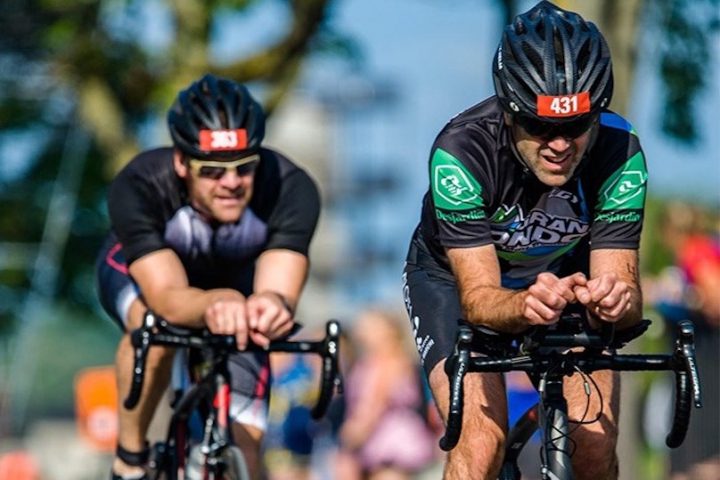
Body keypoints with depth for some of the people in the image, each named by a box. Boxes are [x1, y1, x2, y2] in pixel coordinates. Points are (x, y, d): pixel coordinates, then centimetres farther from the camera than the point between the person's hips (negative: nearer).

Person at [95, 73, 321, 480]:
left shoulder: (292, 189, -36)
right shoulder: (138, 187, -39)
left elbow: (279, 290, -44)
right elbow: (168, 298, -48)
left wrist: (273, 306, -69)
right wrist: (215, 304, -70)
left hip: (237, 279, 2)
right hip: (139, 270, -2)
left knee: (244, 443, -9)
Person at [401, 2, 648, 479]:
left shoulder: (619, 151, -30)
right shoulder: (461, 150, -36)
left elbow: (621, 281, -31)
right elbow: (479, 297, -37)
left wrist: (615, 300, -55)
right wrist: (526, 306, -59)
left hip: (566, 273, 2)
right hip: (455, 278, -2)